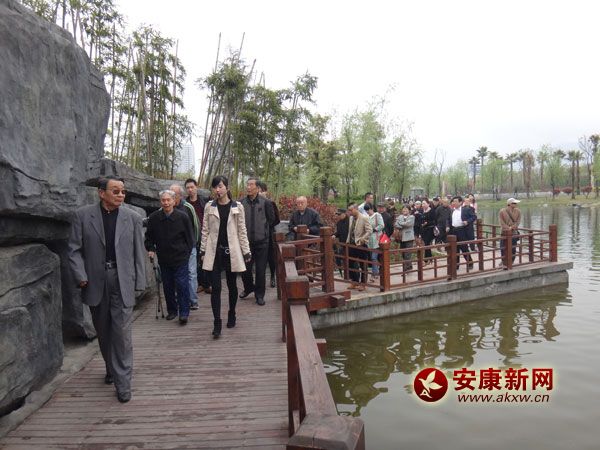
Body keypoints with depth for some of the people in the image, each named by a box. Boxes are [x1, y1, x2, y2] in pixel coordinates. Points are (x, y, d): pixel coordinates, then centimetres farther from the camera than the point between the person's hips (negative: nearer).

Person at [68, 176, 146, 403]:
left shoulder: (133, 218, 0)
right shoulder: (83, 215, -1)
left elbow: (138, 252, 2)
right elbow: (75, 249, 0)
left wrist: (139, 282, 0)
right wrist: (81, 276, -10)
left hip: (122, 282, -1)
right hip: (95, 282, 1)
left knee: (122, 333, -3)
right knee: (103, 331, 16)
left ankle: (123, 382, 7)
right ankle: (111, 368, 37)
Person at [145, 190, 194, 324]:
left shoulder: (183, 217, -6)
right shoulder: (154, 217, 0)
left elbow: (190, 237, 2)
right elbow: (149, 236, 14)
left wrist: (187, 252, 0)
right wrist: (150, 249, 1)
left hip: (180, 258, -3)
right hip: (163, 259, 3)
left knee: (182, 285, -5)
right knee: (167, 286, 11)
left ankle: (184, 313, 4)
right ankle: (172, 310, 26)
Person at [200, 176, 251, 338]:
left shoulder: (237, 207, 0)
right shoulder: (209, 207, 3)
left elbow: (242, 231, 1)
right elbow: (205, 230, 6)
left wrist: (246, 251, -1)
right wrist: (203, 251, 2)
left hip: (231, 251, 0)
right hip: (214, 252, 1)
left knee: (232, 285, 12)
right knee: (215, 287, -3)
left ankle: (232, 314, 31)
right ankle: (217, 322, 1)